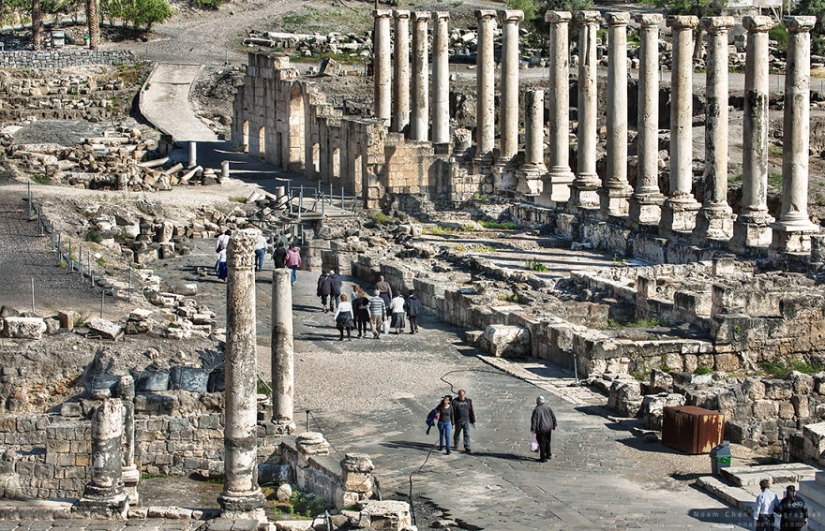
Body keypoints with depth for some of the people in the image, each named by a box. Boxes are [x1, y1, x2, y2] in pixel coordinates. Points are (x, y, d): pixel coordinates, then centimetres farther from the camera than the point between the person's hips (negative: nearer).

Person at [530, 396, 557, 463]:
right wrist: (554, 425, 19)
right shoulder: (548, 408, 2)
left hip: (541, 429, -6)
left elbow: (534, 420, -17)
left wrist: (533, 429, -12)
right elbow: (553, 417, 8)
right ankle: (549, 455, 33)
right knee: (547, 442, 22)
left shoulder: (536, 410, -16)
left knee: (542, 443, 2)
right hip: (549, 428, 6)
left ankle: (543, 458, 6)